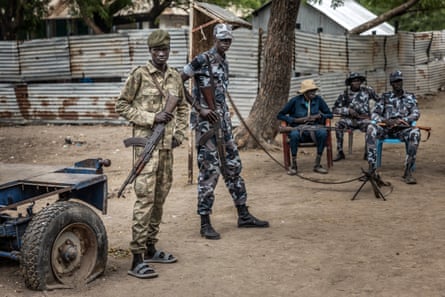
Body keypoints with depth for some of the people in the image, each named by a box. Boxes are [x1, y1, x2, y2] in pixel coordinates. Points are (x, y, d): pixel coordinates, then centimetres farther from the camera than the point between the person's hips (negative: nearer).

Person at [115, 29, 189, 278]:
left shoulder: (175, 76, 10)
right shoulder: (139, 75, -6)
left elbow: (183, 107, 21)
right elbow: (122, 105, -5)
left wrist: (180, 133, 8)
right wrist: (151, 118, -14)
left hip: (167, 145, 6)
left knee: (160, 197, 12)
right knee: (145, 198, -11)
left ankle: (150, 248, 25)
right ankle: (138, 259, -9)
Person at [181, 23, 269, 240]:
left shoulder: (224, 63, 14)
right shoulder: (203, 60, -11)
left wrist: (225, 115, 15)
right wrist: (200, 108, -16)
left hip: (223, 121, 8)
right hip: (207, 123, -8)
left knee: (233, 167, 12)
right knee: (209, 170, -5)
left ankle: (243, 215, 22)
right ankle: (205, 223, 4)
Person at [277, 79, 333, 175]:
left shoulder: (318, 99, 1)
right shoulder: (295, 100, -5)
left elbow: (329, 114, 9)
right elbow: (280, 115, 1)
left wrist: (319, 116, -11)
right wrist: (296, 120, -11)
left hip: (314, 128, 2)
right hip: (298, 128, -2)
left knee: (323, 132, -32)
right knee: (294, 134, -38)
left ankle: (317, 165, -23)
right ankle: (293, 165, -23)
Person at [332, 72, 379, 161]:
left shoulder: (367, 90, 2)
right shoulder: (345, 94, 1)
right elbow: (334, 109, -2)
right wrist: (348, 110, -14)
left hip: (364, 119, -1)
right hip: (350, 119, 1)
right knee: (339, 124, -30)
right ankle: (340, 152, -23)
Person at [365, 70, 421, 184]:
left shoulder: (410, 97, 17)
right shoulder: (385, 97, 16)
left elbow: (416, 114, 2)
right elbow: (374, 114, 5)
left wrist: (402, 121, -19)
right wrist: (387, 121, -17)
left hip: (402, 129, 0)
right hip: (386, 128, 0)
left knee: (415, 132, -35)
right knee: (371, 128, -33)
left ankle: (408, 172, -35)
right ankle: (372, 169, -38)